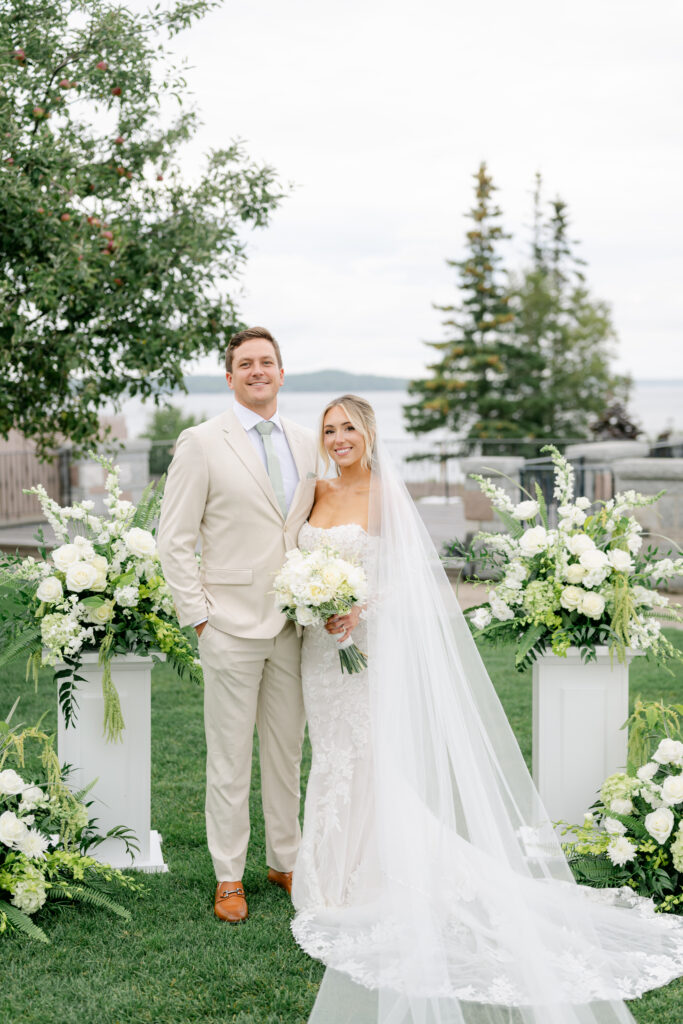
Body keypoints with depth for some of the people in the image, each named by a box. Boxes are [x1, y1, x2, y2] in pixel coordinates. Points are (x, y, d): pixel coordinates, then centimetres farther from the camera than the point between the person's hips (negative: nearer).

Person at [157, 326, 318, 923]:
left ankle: (285, 860, 29)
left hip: (292, 626, 5)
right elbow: (174, 540, -5)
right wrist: (197, 617, -9)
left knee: (287, 751, 14)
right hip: (232, 623, -4)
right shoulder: (202, 443, -6)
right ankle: (229, 876, 17)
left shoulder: (305, 444, 9)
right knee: (229, 757, 4)